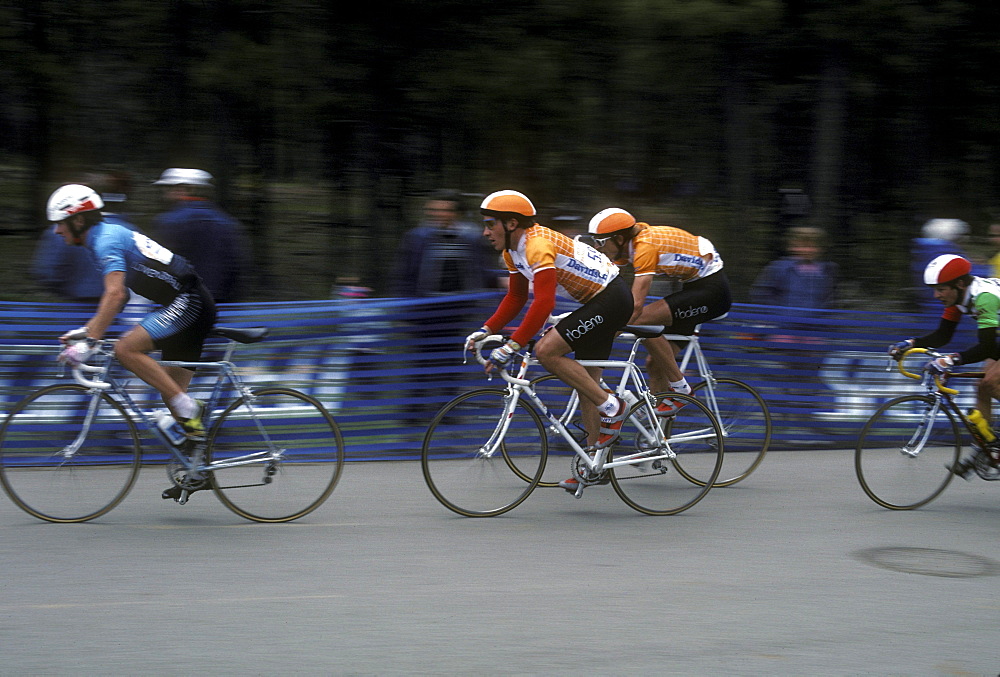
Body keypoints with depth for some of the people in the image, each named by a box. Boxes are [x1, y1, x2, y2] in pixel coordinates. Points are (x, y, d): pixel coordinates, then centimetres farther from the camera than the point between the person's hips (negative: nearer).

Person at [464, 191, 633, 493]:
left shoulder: (538, 245, -25)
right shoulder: (513, 251, 6)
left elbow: (544, 303, -33)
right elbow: (515, 298, 15)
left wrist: (511, 346, -35)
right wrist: (486, 330, 4)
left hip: (612, 299, -11)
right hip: (599, 301, 11)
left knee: (546, 351, -19)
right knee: (586, 381, 12)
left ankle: (612, 408, -10)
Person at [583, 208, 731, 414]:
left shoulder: (645, 246, -24)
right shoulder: (627, 246, 3)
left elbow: (636, 304, -31)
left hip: (712, 289, -10)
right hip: (694, 287, 10)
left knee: (642, 321, -24)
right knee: (655, 364, 6)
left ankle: (680, 388, -14)